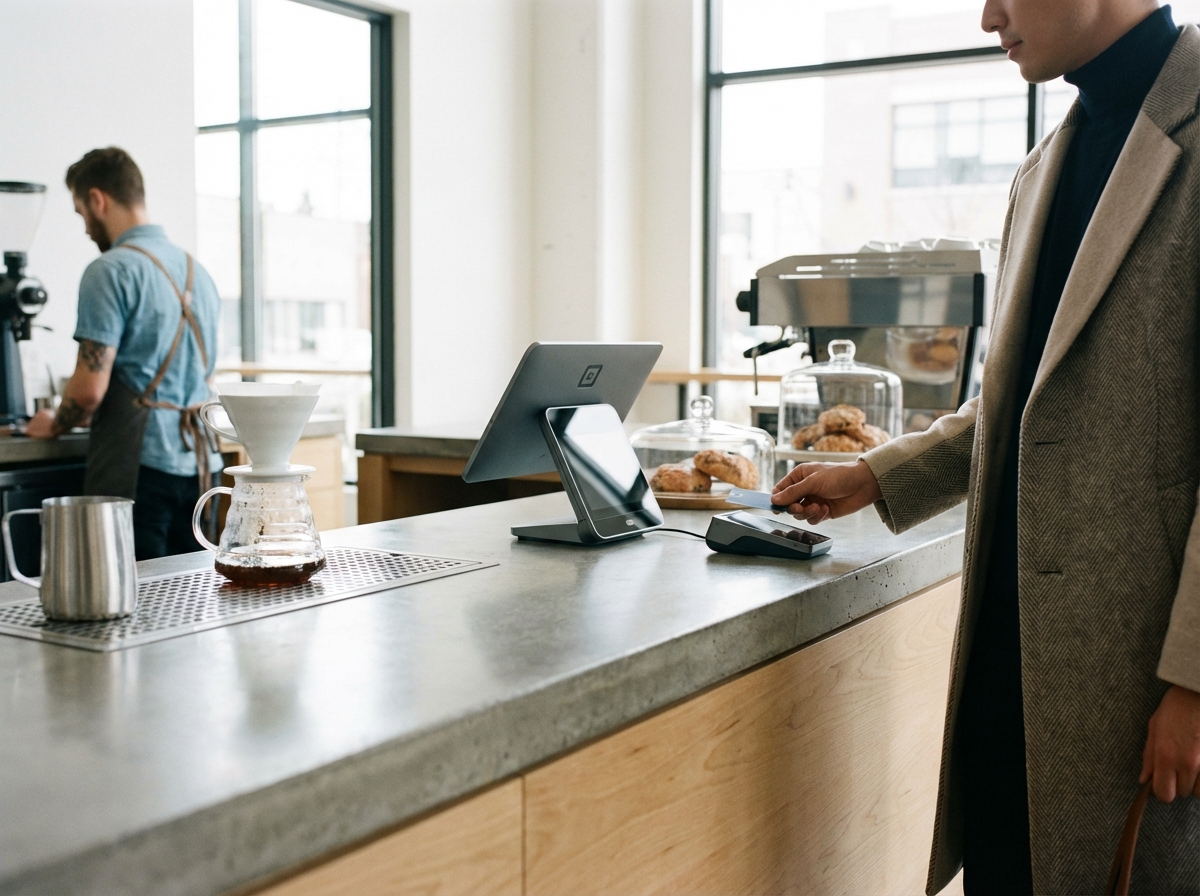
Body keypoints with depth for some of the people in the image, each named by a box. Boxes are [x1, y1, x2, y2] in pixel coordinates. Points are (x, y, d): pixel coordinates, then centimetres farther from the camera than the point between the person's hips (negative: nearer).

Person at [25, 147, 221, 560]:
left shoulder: (111, 270, -9)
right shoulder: (197, 270, 14)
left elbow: (90, 389, -14)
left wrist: (54, 425, 8)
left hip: (140, 465, -7)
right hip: (201, 466, 7)